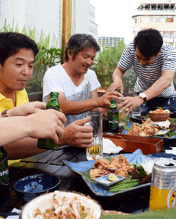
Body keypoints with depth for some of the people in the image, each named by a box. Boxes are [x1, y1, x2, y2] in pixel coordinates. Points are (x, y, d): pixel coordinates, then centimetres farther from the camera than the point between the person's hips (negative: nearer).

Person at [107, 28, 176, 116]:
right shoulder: (131, 49, -24)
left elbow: (166, 80, -45)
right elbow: (119, 70, -13)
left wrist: (141, 98, -62)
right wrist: (117, 80, -40)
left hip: (165, 97, -1)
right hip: (142, 94, 1)